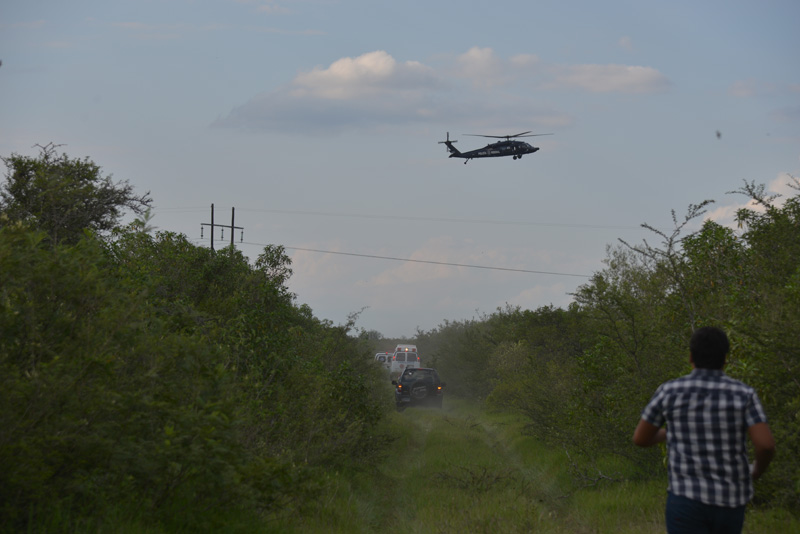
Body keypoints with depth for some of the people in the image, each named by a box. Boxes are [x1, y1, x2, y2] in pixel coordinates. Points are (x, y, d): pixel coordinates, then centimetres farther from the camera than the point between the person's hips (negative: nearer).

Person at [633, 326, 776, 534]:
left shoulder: (670, 391, -4)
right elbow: (766, 445, -14)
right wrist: (757, 470, 11)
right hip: (729, 502, 3)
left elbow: (640, 438, 6)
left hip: (688, 500, -3)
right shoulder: (743, 394, -3)